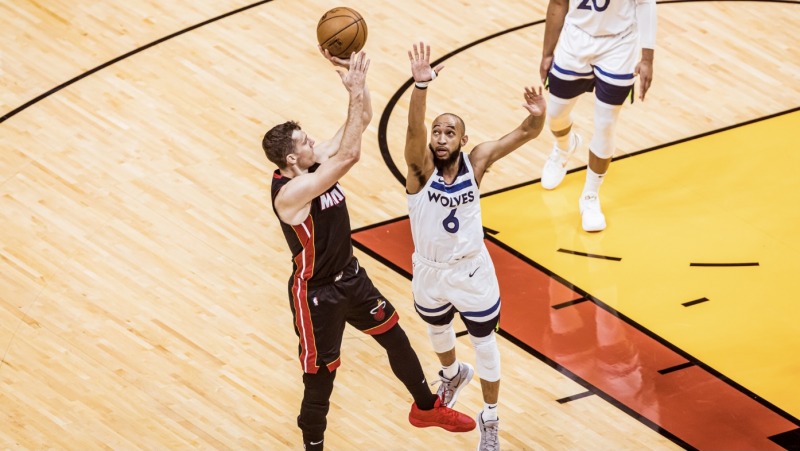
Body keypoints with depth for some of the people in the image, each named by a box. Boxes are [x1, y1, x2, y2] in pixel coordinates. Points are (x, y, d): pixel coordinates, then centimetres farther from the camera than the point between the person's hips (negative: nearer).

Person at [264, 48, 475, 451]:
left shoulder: (315, 164, -8)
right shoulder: (290, 192, -32)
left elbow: (363, 118, -5)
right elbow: (350, 156, -42)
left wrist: (354, 76, -23)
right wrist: (355, 90, -41)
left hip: (350, 275, 9)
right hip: (316, 293, -9)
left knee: (395, 338, 23)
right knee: (321, 374, 5)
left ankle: (427, 408, 45)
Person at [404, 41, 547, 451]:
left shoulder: (476, 161, -17)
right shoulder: (421, 167, -22)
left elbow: (525, 133, -25)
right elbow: (413, 129, -44)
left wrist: (537, 117, -49)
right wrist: (421, 85, -62)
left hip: (472, 272, -1)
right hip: (430, 272, 1)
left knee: (485, 345, 12)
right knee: (438, 330, 28)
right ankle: (453, 374, 61)